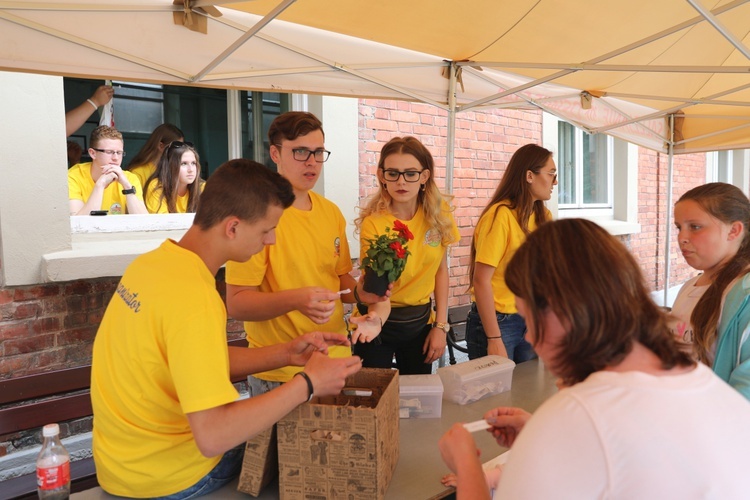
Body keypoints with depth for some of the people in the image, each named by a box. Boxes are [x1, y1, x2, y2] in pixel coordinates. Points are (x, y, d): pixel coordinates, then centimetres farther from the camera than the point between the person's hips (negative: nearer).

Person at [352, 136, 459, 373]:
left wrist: (440, 325, -1)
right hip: (380, 321, -4)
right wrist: (375, 318, -48)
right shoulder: (373, 223, -21)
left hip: (420, 320, 4)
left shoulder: (439, 213, -9)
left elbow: (441, 269, 1)